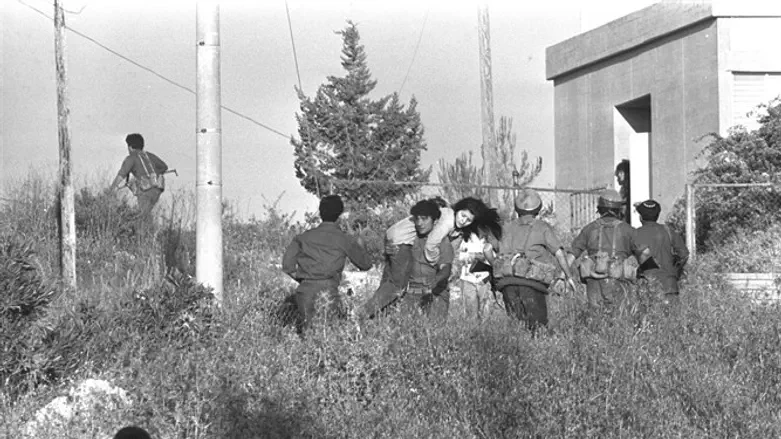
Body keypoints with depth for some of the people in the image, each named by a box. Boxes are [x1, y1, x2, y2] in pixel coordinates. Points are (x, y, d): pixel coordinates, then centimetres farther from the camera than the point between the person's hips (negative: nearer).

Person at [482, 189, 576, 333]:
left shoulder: (508, 228, 18)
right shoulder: (542, 227, 8)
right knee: (538, 324, 3)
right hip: (532, 282, -3)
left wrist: (497, 267, 26)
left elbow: (487, 249, 12)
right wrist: (568, 276, 7)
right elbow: (559, 252, 0)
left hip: (507, 282, 3)